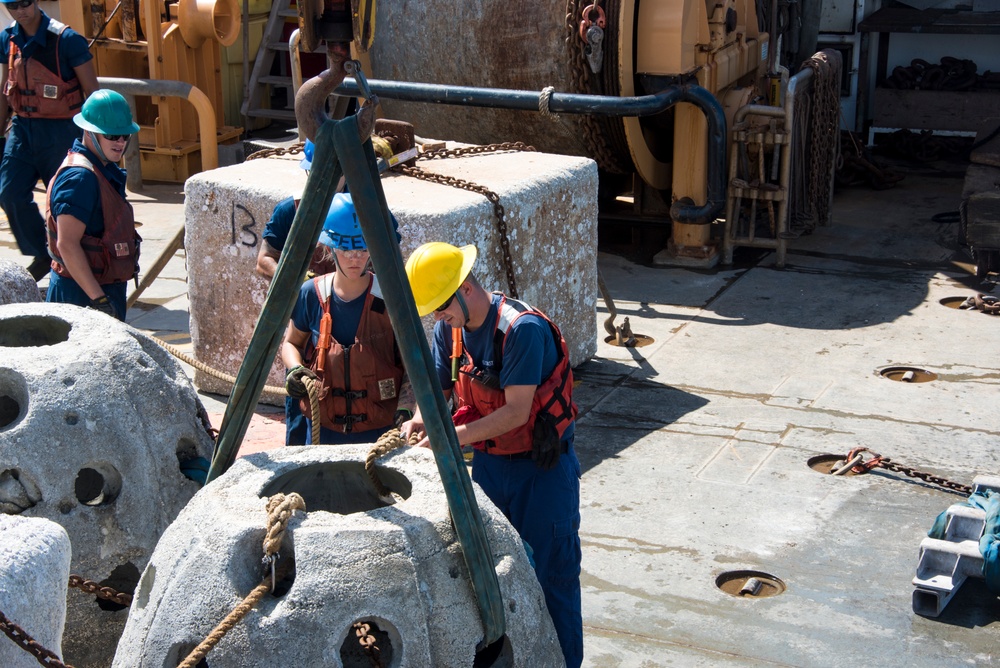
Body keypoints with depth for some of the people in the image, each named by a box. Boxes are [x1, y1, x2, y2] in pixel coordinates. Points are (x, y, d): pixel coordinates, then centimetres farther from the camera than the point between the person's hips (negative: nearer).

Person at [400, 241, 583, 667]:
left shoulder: (522, 328, -26)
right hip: (488, 462, 7)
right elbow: (438, 387, 5)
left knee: (549, 576, 3)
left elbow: (516, 412, -27)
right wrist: (421, 418, -17)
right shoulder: (449, 328, -3)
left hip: (541, 467, -7)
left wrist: (453, 437, -30)